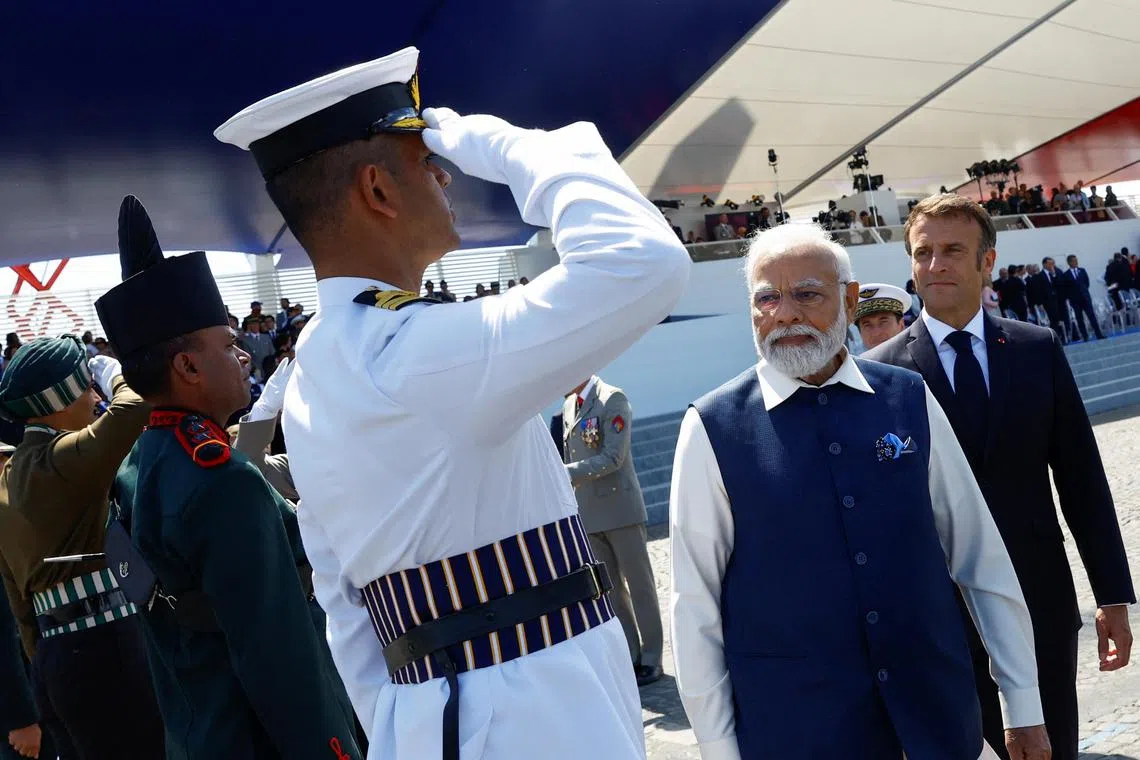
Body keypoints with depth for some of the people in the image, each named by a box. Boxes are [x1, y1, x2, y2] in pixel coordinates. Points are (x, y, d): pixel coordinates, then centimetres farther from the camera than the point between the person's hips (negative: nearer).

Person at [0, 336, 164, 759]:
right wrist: (112, 375, -6)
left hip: (56, 653, 9)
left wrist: (41, 661, 23)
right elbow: (135, 407, -28)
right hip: (101, 645, -9)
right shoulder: (62, 458, -12)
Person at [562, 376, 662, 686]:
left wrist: (566, 473, -25)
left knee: (640, 586, 4)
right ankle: (631, 655, 20)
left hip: (621, 511, -7)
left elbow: (613, 457, -19)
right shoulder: (567, 406, 10)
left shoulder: (613, 399, -10)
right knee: (609, 589, 10)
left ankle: (651, 658, 13)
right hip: (589, 516, 7)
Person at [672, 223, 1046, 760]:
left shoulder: (910, 399, -1)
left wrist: (1024, 706, 5)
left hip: (937, 708, 3)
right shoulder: (712, 428, -9)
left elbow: (981, 554, 2)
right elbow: (696, 604, -7)